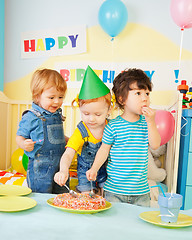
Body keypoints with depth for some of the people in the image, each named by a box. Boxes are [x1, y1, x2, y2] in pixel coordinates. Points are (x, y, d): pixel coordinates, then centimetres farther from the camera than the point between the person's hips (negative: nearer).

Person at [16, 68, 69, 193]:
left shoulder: (58, 115, 10)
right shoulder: (30, 117, -11)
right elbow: (20, 137, -6)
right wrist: (24, 144, -26)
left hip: (61, 165, 6)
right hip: (40, 169, -6)